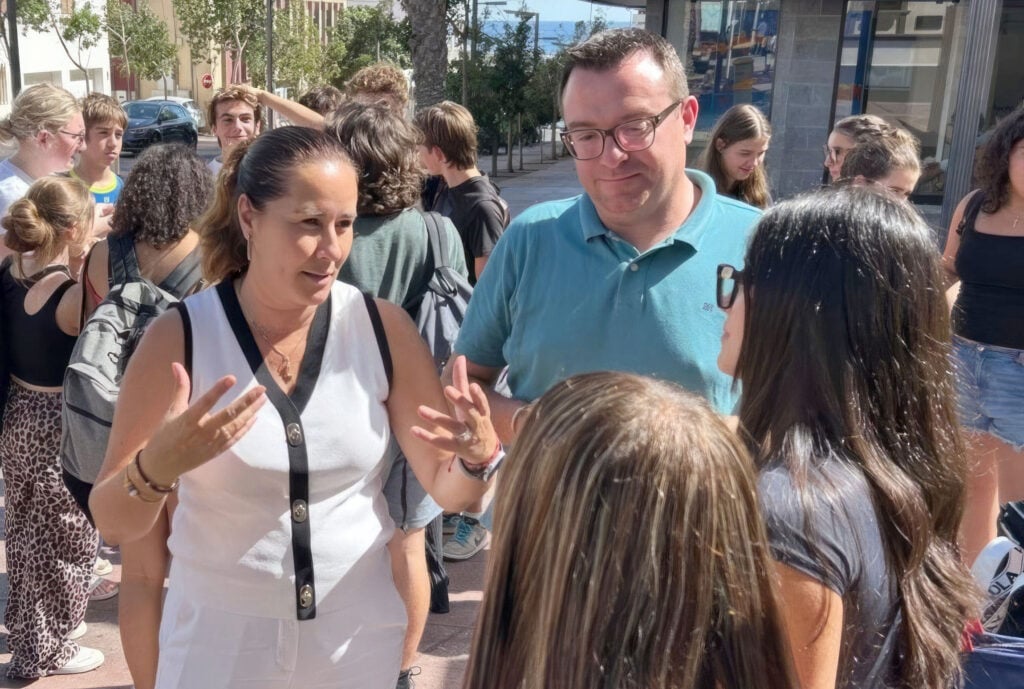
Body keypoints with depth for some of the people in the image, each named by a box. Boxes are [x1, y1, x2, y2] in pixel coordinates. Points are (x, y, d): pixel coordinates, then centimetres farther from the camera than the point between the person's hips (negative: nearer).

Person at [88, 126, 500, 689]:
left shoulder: (383, 328, -10)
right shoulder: (177, 339, -13)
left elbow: (447, 489, -4)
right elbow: (112, 524, -8)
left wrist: (478, 457, -26)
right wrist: (156, 467, -29)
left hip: (358, 633, 2)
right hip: (221, 638, -1)